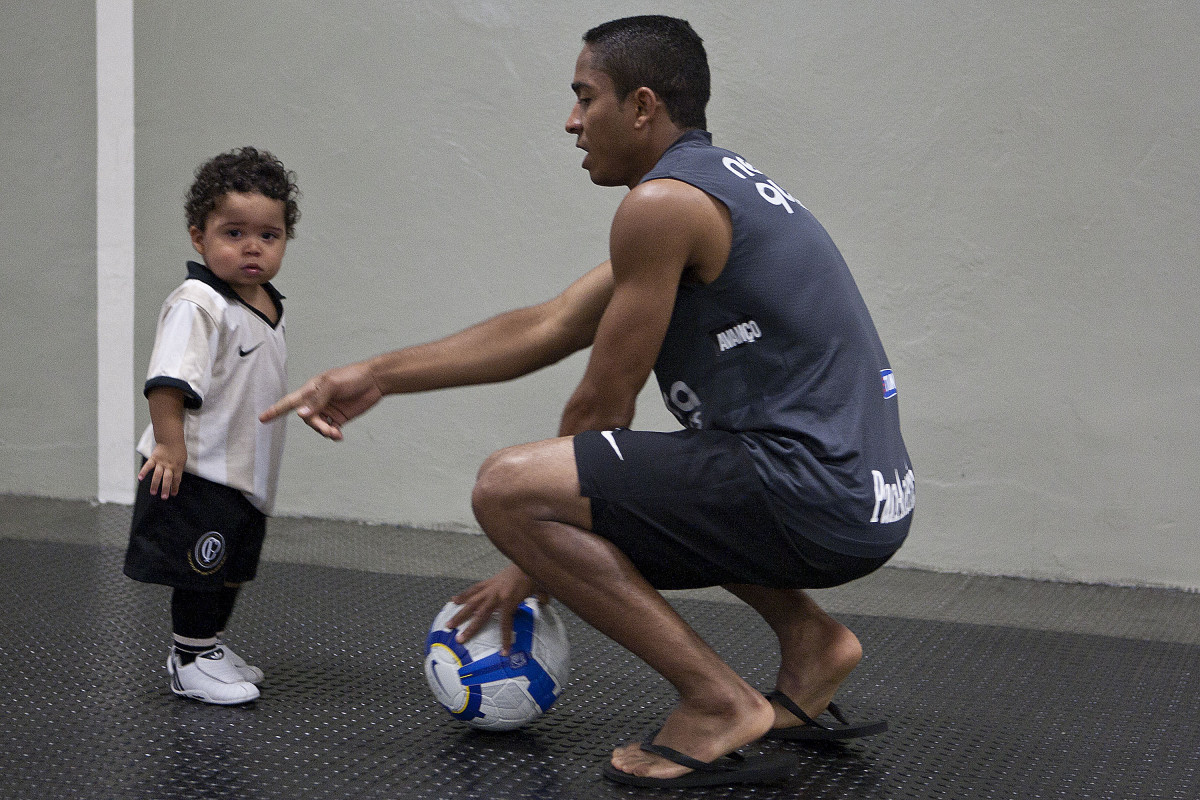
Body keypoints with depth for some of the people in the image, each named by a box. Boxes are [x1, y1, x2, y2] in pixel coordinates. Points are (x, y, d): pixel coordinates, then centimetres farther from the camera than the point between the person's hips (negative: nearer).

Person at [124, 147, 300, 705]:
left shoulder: (270, 307, 9)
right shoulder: (198, 305, -20)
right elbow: (168, 381, -27)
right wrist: (170, 444, -31)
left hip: (247, 472, 9)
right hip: (198, 472, -9)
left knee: (232, 571, 19)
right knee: (200, 571, 0)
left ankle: (209, 647, 34)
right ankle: (190, 663, 13)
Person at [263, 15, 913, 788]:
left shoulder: (663, 201, -11)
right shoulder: (720, 185, 19)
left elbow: (602, 406, -6)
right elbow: (547, 329, 19)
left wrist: (535, 564, 7)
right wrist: (378, 374, 17)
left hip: (813, 495, -10)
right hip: (867, 497, 10)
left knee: (506, 487, -14)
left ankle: (720, 704, -12)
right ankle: (809, 640, 19)